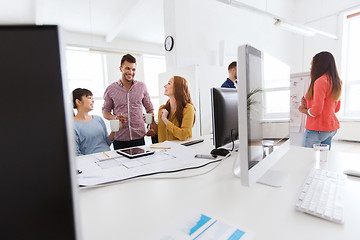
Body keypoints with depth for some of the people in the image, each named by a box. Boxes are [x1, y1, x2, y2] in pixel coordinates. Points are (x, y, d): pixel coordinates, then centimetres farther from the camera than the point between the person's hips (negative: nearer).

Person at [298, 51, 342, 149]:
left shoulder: (320, 81, -16)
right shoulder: (336, 82, 12)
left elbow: (316, 110, -21)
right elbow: (336, 108, 19)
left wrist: (304, 110, 0)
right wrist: (308, 105, 9)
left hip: (318, 129, -9)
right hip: (333, 128, 9)